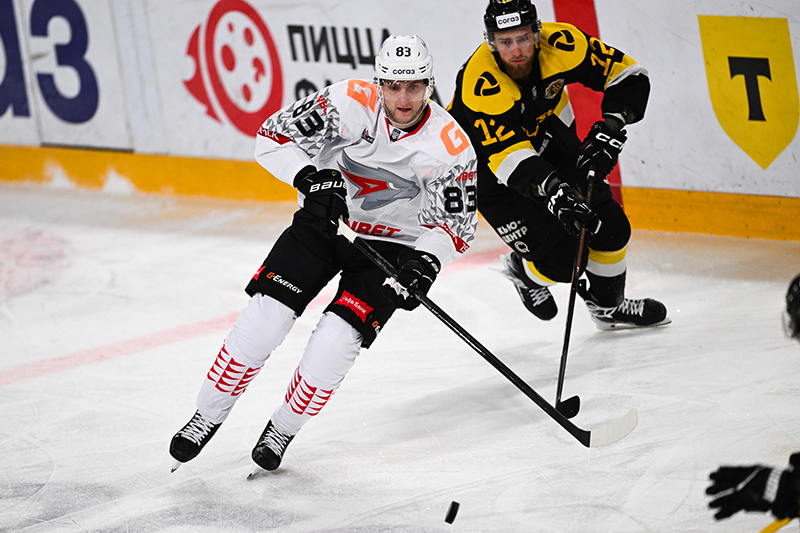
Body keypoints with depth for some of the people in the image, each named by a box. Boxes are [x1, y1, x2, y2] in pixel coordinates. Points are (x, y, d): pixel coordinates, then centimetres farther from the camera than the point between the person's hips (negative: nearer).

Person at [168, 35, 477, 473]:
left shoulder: (451, 148, -21)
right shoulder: (350, 103, -21)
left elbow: (457, 223, -10)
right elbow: (273, 137, -16)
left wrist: (427, 261, -29)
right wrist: (310, 176, -32)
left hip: (393, 243, -1)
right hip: (324, 220, 1)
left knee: (337, 338, -18)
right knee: (266, 315, -13)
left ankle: (283, 429, 7)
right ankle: (207, 417, 4)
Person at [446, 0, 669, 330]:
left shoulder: (560, 43, -24)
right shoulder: (480, 83, -36)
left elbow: (628, 76, -16)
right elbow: (508, 157, -43)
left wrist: (610, 127, -31)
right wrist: (553, 189, -57)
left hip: (550, 140, 5)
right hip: (489, 167, -5)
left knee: (611, 228, 2)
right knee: (564, 260, -12)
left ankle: (608, 307, 30)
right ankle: (522, 270, 24)